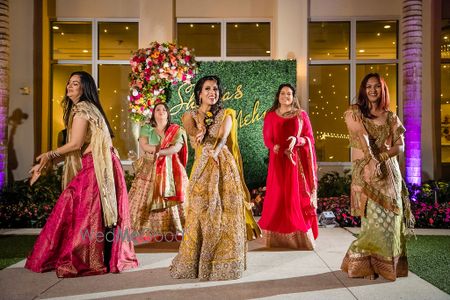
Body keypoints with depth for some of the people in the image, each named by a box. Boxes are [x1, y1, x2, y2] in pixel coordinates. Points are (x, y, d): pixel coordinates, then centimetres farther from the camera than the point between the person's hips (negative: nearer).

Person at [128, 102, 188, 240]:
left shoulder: (176, 130, 9)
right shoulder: (146, 129, 11)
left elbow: (177, 148, -7)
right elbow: (143, 145, -6)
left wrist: (160, 152, -22)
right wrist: (158, 149, -18)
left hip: (169, 170, 0)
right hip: (149, 169, 1)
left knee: (169, 201, -5)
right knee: (146, 199, -6)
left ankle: (169, 231, -1)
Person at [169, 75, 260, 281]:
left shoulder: (226, 114, 8)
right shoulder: (190, 116, 8)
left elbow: (223, 136, -11)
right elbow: (192, 130, -15)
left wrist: (216, 150, -33)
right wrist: (198, 134, -39)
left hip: (225, 169, 1)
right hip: (203, 170, -1)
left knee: (226, 216, 1)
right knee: (200, 215, -1)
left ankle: (224, 263, 14)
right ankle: (195, 264, 14)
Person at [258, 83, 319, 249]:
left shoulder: (301, 115, 6)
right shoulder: (270, 116, 8)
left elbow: (310, 138, 4)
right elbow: (267, 139, 7)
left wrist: (297, 140, -16)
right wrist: (275, 147, -14)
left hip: (296, 162, 0)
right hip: (278, 162, 1)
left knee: (297, 196, -2)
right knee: (277, 197, 0)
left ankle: (300, 235, 4)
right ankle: (277, 236, 6)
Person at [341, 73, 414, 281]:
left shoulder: (390, 117, 13)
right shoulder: (354, 112, 4)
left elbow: (400, 145, 6)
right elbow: (361, 137, -11)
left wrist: (381, 156, -12)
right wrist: (371, 160, -25)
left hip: (389, 171, 3)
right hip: (366, 170, -3)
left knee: (390, 218, 2)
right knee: (373, 219, -6)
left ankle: (387, 263, 16)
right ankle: (365, 263, 8)